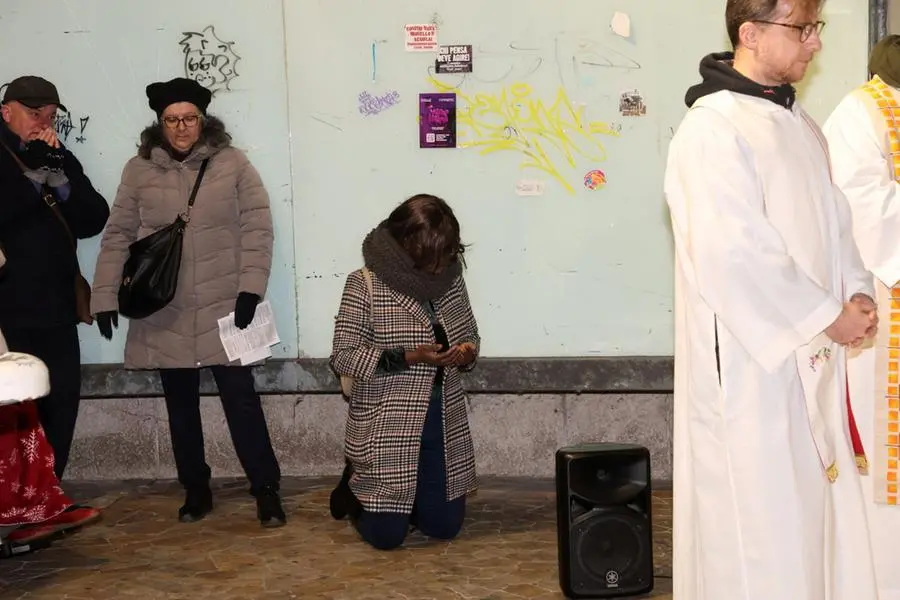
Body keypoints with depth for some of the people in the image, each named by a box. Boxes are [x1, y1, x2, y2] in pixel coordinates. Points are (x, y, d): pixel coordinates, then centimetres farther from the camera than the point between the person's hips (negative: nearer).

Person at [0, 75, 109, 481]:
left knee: (60, 409, 8)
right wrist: (34, 176, -16)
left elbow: (93, 221, 6)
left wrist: (59, 178, -8)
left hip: (55, 310, 5)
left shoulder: (59, 159, 16)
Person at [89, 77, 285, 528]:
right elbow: (118, 237, 5)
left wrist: (251, 287, -13)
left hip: (223, 308, -2)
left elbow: (257, 228, -4)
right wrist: (105, 297, 1)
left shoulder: (232, 164, -1)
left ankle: (266, 492, 6)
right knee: (181, 406, 11)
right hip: (165, 315, 3)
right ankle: (196, 491, 25)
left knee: (241, 399, -3)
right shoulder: (138, 170, 4)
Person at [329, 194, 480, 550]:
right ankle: (354, 487, 31)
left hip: (442, 426, 5)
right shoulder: (365, 285, -14)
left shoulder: (451, 281, 2)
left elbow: (470, 336, 14)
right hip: (386, 429, -5)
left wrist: (466, 353, -11)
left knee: (444, 527, 11)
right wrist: (407, 358, -24)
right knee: (385, 535, 2)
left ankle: (408, 501, 40)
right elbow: (342, 358, -15)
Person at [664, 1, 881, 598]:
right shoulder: (713, 130, -16)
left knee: (817, 504, 13)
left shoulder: (799, 123, 12)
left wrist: (857, 291, -1)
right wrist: (828, 315, -15)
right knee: (758, 513, 0)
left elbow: (834, 220, 17)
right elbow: (734, 255, -22)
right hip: (749, 361, -8)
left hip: (810, 358, 8)